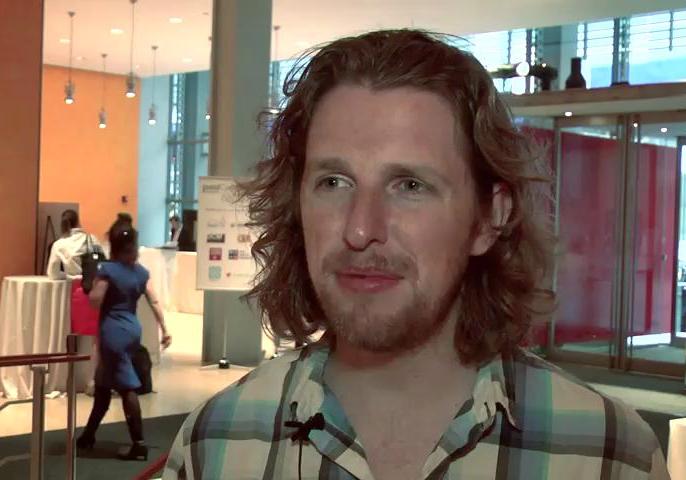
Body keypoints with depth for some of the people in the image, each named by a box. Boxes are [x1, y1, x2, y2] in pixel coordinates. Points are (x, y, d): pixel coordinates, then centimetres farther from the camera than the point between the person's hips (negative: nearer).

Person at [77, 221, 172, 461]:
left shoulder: (107, 269, -12)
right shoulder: (141, 272, 5)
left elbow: (94, 300, -16)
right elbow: (154, 302, 4)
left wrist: (94, 282, 3)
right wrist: (164, 330, 8)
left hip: (113, 331, -7)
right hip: (132, 329, 7)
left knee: (127, 387, -5)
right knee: (103, 384, 18)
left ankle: (139, 445, -6)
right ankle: (88, 435, 27)